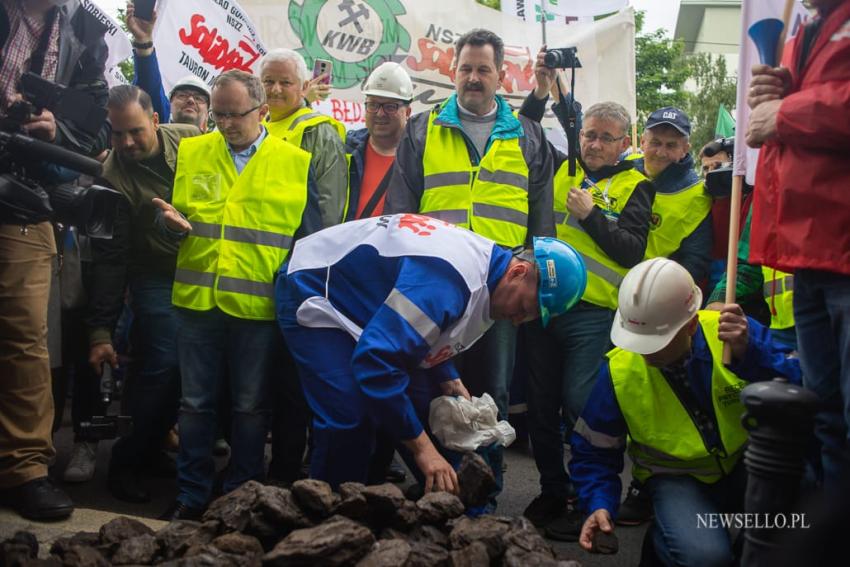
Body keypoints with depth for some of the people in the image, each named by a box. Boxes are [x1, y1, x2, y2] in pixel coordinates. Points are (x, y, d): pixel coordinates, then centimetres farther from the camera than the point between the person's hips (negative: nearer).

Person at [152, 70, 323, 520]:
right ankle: (191, 496, 24)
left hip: (259, 307, -2)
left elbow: (309, 240, 5)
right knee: (195, 403, 10)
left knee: (250, 407, 8)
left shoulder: (296, 163, 3)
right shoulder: (190, 152, 9)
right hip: (196, 299, 2)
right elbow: (170, 215, 13)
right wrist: (172, 224, -10)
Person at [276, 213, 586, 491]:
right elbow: (375, 361, -41)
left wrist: (450, 381, -5)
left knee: (425, 408, 3)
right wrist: (421, 446, -34)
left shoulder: (485, 266, -5)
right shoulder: (451, 276, -37)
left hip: (361, 301, 9)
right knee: (349, 421, -22)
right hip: (313, 292, -9)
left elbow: (426, 336, 11)